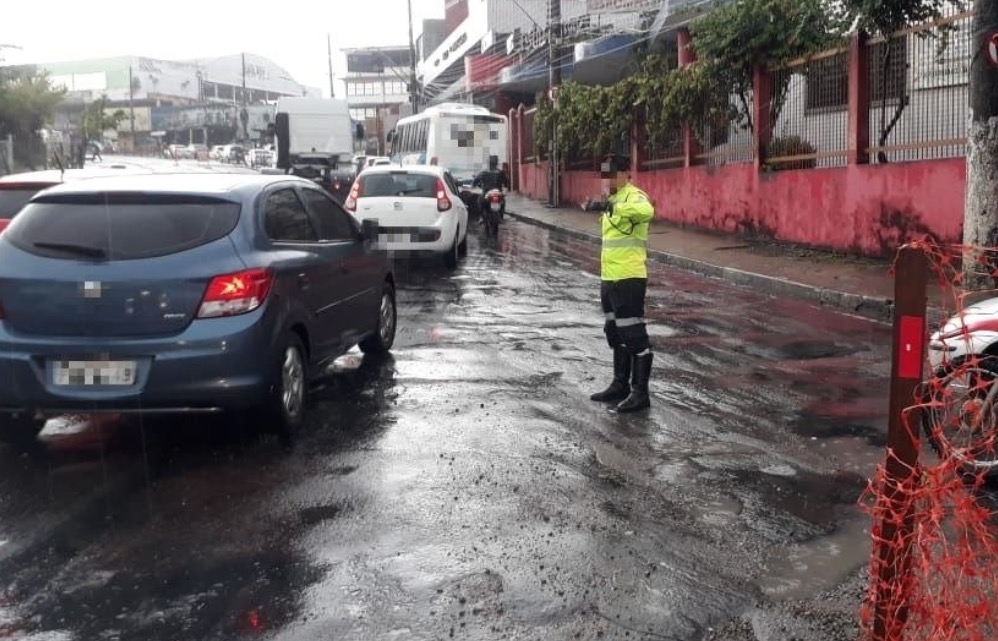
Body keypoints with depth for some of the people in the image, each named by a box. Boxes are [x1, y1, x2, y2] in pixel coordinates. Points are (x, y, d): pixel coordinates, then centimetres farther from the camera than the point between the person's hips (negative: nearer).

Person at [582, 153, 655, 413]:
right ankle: (620, 385, 30)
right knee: (615, 333, 18)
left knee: (634, 335, -4)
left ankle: (640, 393, 3)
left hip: (629, 278, -10)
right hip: (609, 278, 10)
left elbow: (646, 211, -39)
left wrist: (608, 205, -42)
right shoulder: (613, 199, 17)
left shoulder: (634, 196, -12)